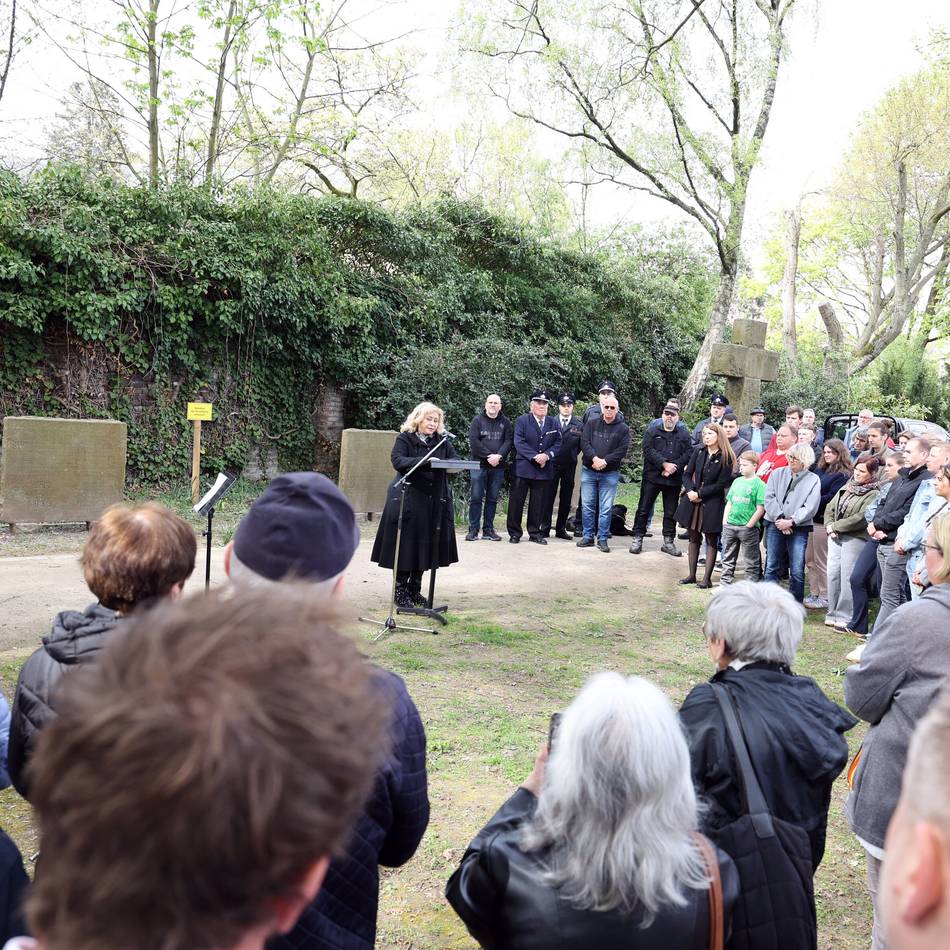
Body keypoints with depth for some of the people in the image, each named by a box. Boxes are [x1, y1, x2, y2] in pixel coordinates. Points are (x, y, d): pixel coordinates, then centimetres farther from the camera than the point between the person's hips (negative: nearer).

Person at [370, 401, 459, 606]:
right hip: (408, 500, -5)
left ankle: (415, 589, 19)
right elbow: (397, 460, -18)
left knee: (426, 546, 7)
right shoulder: (404, 439, -2)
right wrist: (424, 461, -30)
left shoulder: (442, 441, 13)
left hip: (434, 502, 5)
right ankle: (400, 591, 9)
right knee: (406, 545, -2)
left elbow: (456, 459, 6)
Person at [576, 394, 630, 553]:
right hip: (588, 471, 2)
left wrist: (604, 461, -16)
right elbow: (584, 443, -4)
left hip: (610, 473, -2)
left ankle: (602, 539, 6)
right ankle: (588, 537, 14)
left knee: (606, 508, -1)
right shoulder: (591, 423, 6)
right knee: (587, 505, 5)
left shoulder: (623, 428, 2)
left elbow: (622, 450, -7)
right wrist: (595, 458, -19)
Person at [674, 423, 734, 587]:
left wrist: (699, 494, -13)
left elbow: (721, 484, -11)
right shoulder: (698, 452, 4)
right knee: (693, 538, 11)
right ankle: (692, 575, 19)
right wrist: (691, 491, -14)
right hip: (693, 500, 4)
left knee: (711, 540, 4)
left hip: (713, 503, -4)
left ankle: (707, 578, 8)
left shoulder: (726, 458, -8)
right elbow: (687, 474, 4)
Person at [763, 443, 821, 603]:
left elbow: (810, 508, -6)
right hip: (775, 525, 2)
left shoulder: (813, 480, 2)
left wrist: (791, 522, -14)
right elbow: (769, 498, 0)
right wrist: (780, 518, -12)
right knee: (772, 567, 3)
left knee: (797, 571, -2)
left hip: (799, 528, -2)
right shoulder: (778, 473, 9)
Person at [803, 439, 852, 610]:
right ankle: (814, 594, 23)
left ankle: (825, 597, 11)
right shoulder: (819, 469, 14)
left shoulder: (843, 475, -9)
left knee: (821, 561, 1)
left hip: (824, 521, -8)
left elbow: (832, 497, -16)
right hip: (811, 519, 8)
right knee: (809, 560, 12)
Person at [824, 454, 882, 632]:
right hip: (836, 537, 7)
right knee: (832, 574, 7)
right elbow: (830, 507, 15)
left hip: (855, 539, -7)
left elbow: (860, 519, -18)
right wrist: (829, 526, -3)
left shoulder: (873, 494, -9)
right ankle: (833, 614, 16)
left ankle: (845, 617, 1)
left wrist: (835, 526, -11)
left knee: (847, 578, -6)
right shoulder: (847, 486, 16)